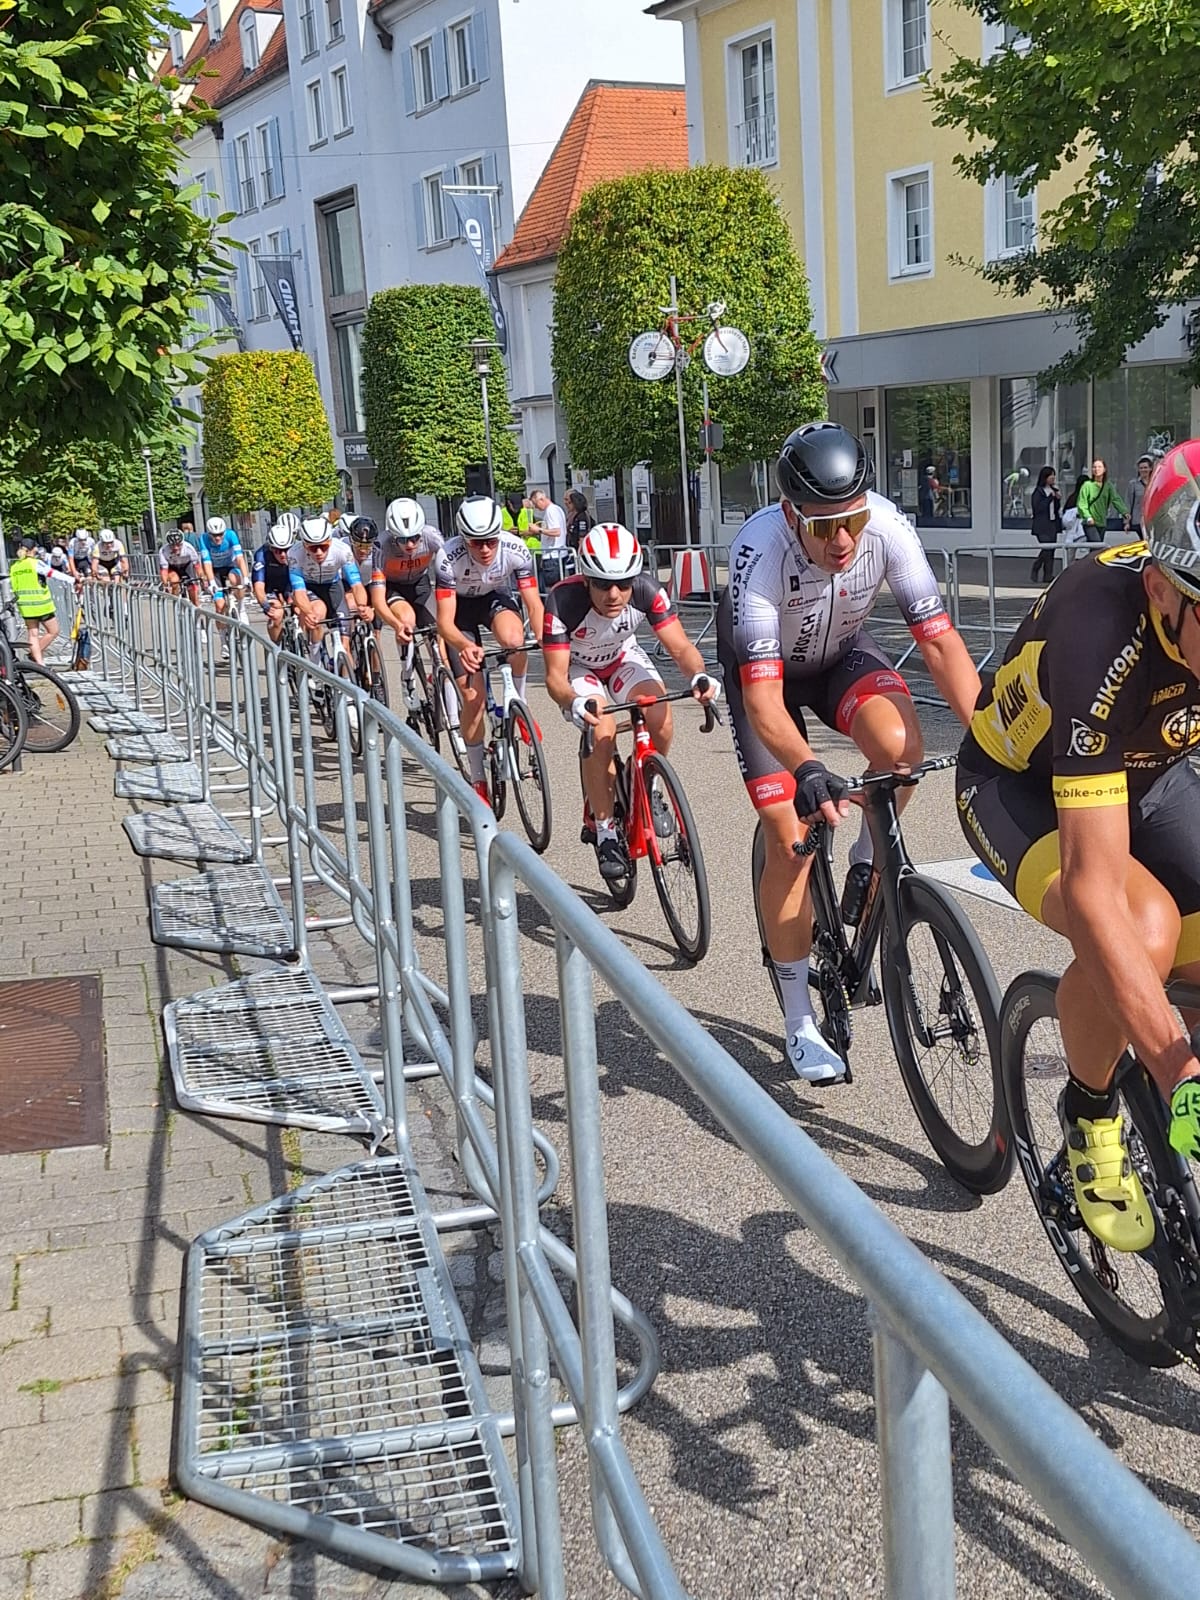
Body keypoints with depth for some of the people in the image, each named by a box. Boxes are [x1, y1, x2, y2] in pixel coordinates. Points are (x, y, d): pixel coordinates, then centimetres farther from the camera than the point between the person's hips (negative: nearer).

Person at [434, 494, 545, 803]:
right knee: (473, 696, -9)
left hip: (497, 598, 1)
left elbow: (534, 604, -26)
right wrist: (464, 645, -56)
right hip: (461, 607, -1)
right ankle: (477, 781, 6)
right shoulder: (448, 559, -35)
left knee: (513, 638, -37)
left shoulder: (516, 551, -30)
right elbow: (445, 621, -35)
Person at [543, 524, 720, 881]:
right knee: (602, 730, -30)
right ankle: (604, 832, -14)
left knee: (659, 715, -27)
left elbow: (680, 647, -26)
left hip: (623, 658, 2)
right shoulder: (563, 600, -35)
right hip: (577, 667, -2)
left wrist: (699, 676, -48)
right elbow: (555, 675, -34)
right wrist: (574, 703, -56)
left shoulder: (647, 590, -29)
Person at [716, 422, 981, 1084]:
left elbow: (940, 640, -26)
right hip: (765, 667, -2)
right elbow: (762, 698, -39)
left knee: (901, 745, -31)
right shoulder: (760, 551, -37)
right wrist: (805, 768, -56)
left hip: (840, 652, 3)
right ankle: (798, 1019, 6)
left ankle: (866, 863, 1)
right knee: (791, 839, -9)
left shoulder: (887, 526, -29)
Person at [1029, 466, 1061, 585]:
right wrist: (1050, 497, -15)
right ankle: (1035, 571, -1)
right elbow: (1038, 508, -16)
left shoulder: (1054, 491, 17)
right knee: (1047, 549, -17)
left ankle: (1048, 576, 6)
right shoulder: (1038, 492, -6)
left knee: (1051, 552, 4)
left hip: (1053, 525, 7)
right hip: (1042, 526, -7)